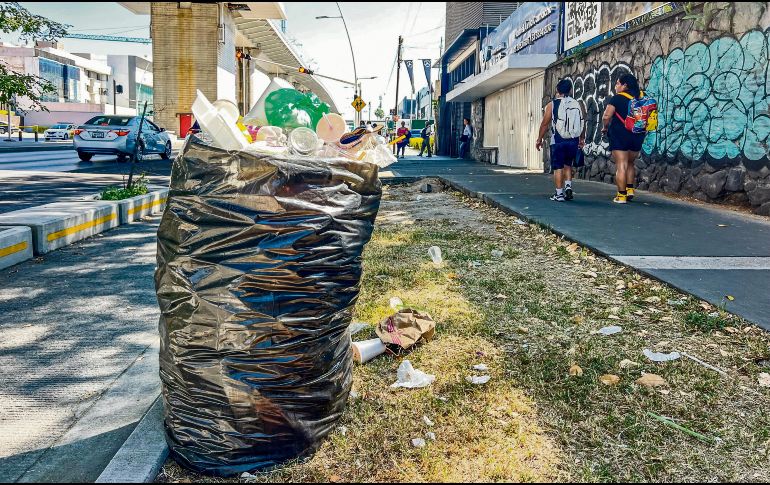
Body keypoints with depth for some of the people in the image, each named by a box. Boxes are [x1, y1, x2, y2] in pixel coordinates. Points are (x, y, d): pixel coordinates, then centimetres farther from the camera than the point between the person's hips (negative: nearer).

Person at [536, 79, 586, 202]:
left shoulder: (552, 105, -4)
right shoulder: (578, 105, 4)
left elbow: (545, 123, -3)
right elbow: (583, 124, 11)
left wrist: (539, 139, 7)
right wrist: (582, 139, 24)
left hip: (558, 141, -3)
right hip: (573, 141, 3)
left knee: (558, 167, 4)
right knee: (568, 165, 21)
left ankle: (559, 194, 3)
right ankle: (568, 186, 6)